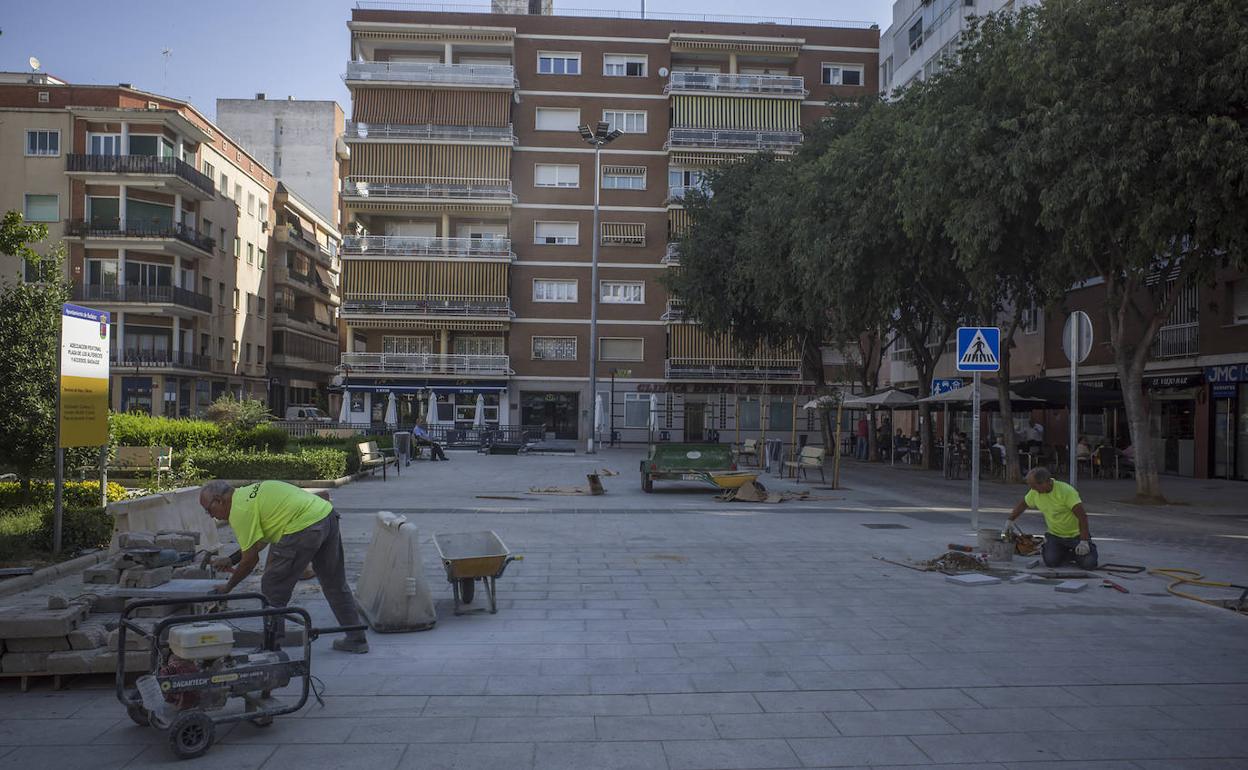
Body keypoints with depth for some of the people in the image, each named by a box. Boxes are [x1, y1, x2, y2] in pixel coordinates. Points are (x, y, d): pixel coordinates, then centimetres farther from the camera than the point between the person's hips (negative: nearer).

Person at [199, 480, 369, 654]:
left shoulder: (239, 510, -5)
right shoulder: (249, 493, 23)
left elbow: (251, 559, -4)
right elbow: (259, 541, 33)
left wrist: (227, 587, 9)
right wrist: (231, 559, 33)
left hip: (304, 528, -10)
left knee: (272, 587, 6)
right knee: (335, 584, 20)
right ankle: (356, 639, 28)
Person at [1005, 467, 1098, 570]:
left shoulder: (1066, 491, -25)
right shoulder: (1035, 492, -5)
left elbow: (1082, 516, -28)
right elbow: (1022, 505, 16)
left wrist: (1084, 541, -31)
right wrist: (1010, 520, 13)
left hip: (1076, 535, -4)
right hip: (1054, 535, 4)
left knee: (1088, 564, -20)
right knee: (1051, 561, -20)